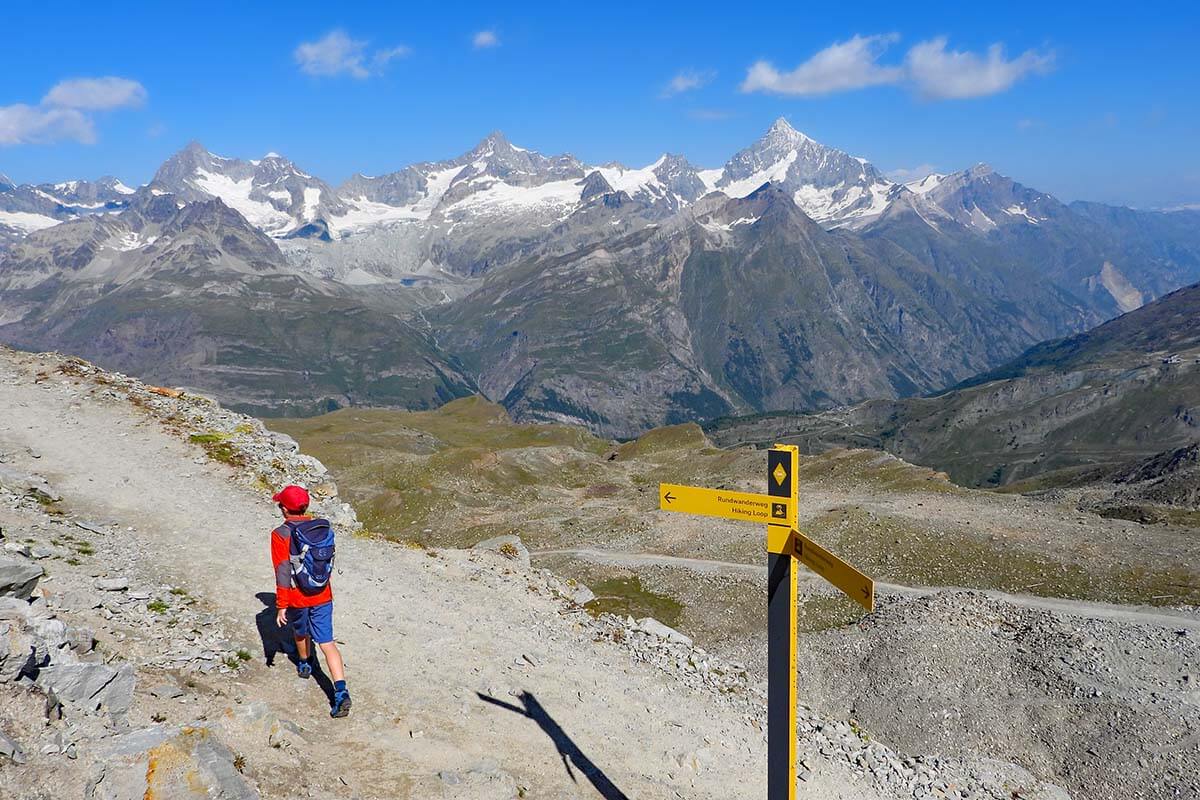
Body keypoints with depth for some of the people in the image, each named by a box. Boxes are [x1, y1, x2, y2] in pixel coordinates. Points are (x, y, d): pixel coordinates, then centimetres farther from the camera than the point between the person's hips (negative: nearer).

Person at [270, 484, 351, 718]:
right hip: (322, 595, 3)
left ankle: (304, 664, 55)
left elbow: (283, 573, -18)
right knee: (327, 642, 0)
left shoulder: (280, 535, -15)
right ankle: (341, 691, -13)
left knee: (300, 631, 27)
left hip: (296, 597, -2)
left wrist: (281, 605, -12)